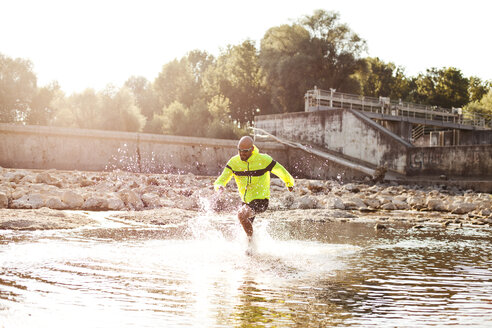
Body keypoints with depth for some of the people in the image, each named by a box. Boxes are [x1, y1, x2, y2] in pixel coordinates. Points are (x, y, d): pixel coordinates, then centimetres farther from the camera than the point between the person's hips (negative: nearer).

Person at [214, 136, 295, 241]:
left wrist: (290, 183, 17)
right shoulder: (234, 162, -4)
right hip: (246, 201, 6)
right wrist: (219, 186, -33)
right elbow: (223, 178, -8)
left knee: (241, 214, -30)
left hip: (261, 201, -6)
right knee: (247, 228, 21)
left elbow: (281, 171, 1)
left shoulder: (263, 160, -14)